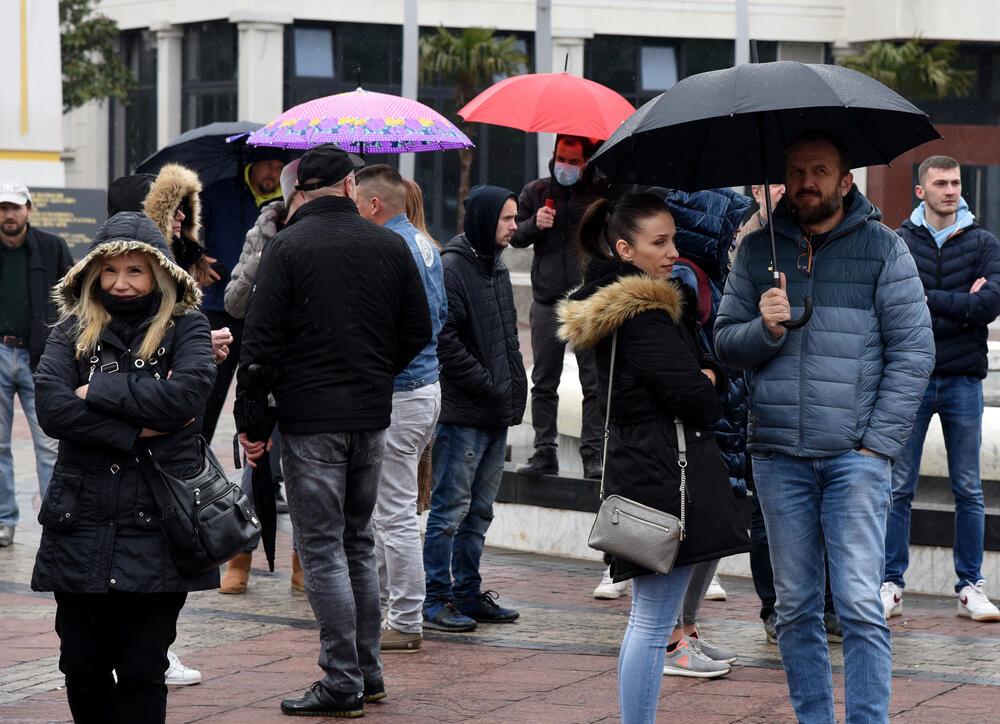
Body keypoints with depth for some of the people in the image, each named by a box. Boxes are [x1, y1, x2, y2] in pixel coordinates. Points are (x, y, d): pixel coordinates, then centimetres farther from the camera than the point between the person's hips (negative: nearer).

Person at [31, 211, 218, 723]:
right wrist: (135, 434, -14)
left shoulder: (185, 328, 4)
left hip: (156, 524, -2)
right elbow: (51, 407, -8)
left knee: (142, 671, 1)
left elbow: (186, 393, -15)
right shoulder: (73, 331, 9)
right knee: (83, 669, 6)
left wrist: (97, 391, -10)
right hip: (82, 522, 2)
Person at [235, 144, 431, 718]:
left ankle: (342, 683, -2)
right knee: (358, 542, 17)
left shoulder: (287, 248, -8)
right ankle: (369, 671, 20)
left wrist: (250, 418, -4)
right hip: (372, 415, 5)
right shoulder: (390, 245, 4)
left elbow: (262, 341, -11)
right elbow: (418, 331, 8)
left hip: (311, 418, -5)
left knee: (323, 548, -1)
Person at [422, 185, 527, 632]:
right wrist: (489, 386, -16)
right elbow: (446, 343, -18)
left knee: (478, 511, 13)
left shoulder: (496, 266, 17)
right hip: (462, 412, -9)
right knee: (450, 509, -4)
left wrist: (514, 386, 11)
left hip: (497, 413, 9)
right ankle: (437, 601, 1)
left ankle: (468, 595, 20)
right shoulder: (451, 268, -12)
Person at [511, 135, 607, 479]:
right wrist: (534, 224, -8)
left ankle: (593, 454, -1)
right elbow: (514, 236, 11)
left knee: (594, 382, -5)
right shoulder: (535, 192, 12)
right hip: (547, 302, 2)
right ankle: (544, 453, 11)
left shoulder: (601, 194, 5)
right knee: (544, 382, 5)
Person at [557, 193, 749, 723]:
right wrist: (709, 387, 3)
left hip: (638, 473, 11)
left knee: (647, 619, 16)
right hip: (666, 476, -11)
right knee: (654, 623, -7)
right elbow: (693, 396, -17)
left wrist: (705, 377, -2)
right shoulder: (642, 315, -15)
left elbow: (713, 368, 19)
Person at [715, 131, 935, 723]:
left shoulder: (883, 249, 2)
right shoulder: (757, 251, 11)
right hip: (778, 455, 3)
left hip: (855, 456, -3)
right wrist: (765, 329, -12)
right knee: (795, 607, 7)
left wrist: (878, 444, -7)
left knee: (860, 604, -9)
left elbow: (913, 350, -1)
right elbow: (725, 342, 11)